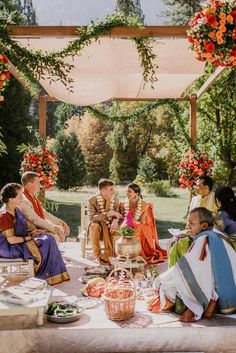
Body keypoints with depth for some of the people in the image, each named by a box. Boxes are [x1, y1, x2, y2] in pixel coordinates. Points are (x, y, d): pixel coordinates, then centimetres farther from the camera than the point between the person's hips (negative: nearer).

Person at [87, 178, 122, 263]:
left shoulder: (115, 201, 2)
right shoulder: (92, 200, -11)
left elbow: (117, 216, -1)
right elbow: (92, 217, -24)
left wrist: (115, 221, -27)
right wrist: (108, 214, -34)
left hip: (110, 227, 3)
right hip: (96, 227, -3)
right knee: (95, 225, -37)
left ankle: (107, 255, -17)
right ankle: (98, 255, -24)